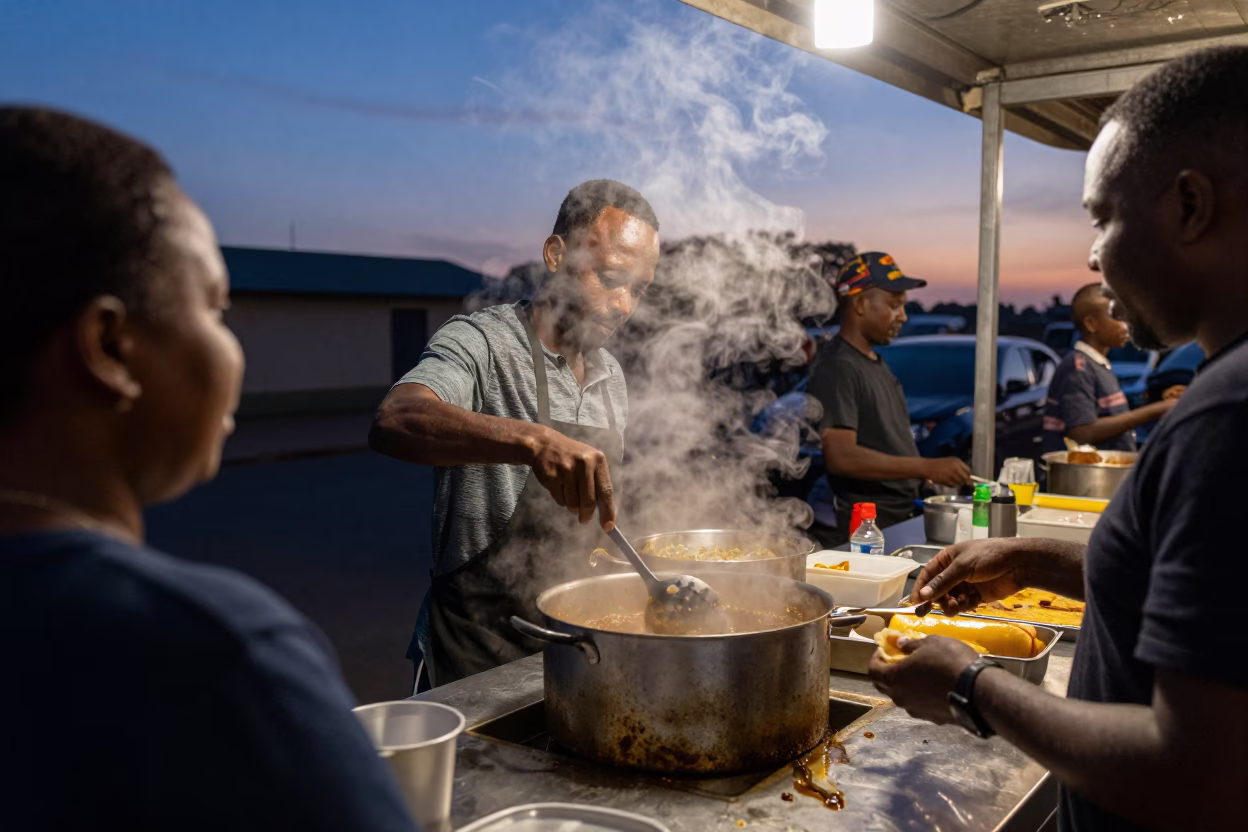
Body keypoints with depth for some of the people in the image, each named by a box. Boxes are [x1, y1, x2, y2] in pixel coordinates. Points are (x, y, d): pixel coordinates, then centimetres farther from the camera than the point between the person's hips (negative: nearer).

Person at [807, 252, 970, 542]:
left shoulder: (875, 362, 17)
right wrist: (927, 467, -25)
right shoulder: (836, 368, -15)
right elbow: (841, 457, -25)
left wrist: (926, 480, 13)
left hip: (903, 515, 9)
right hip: (867, 525, -9)